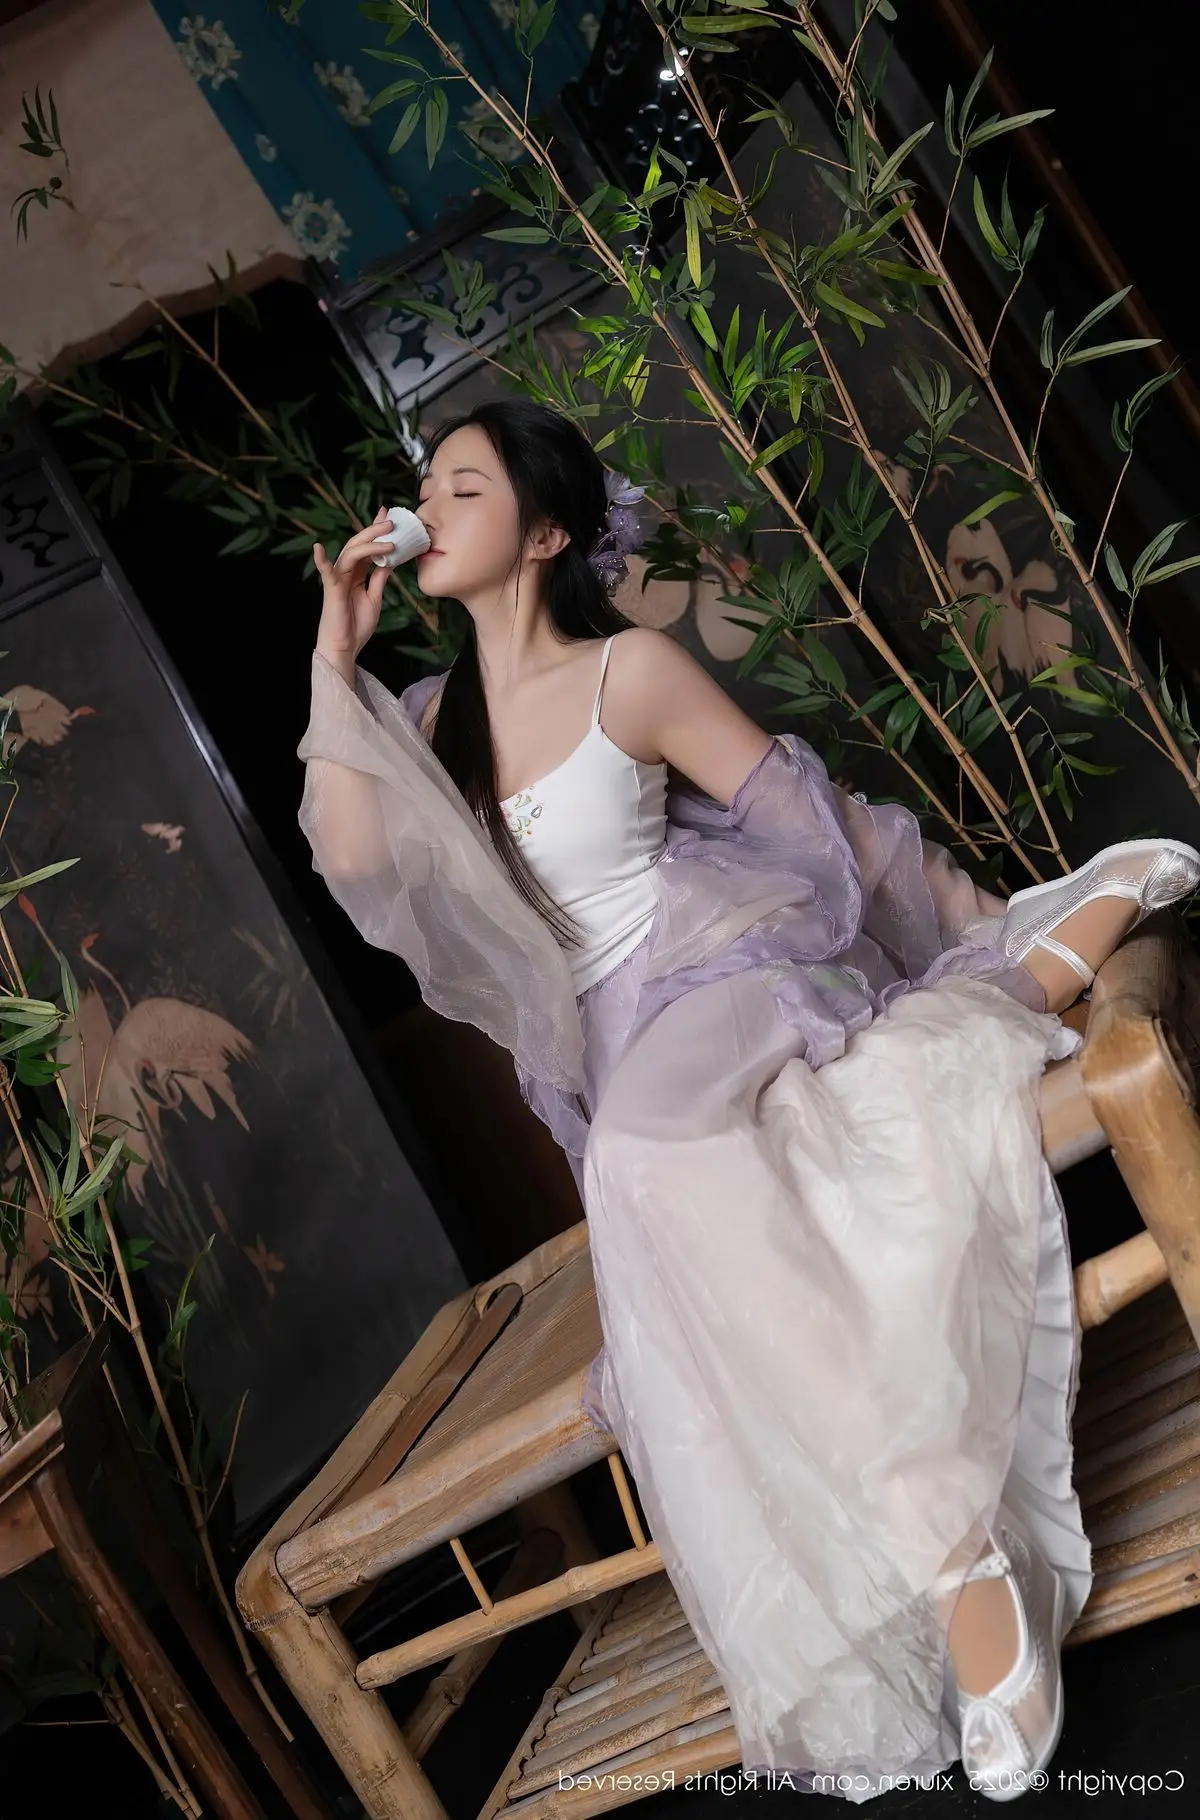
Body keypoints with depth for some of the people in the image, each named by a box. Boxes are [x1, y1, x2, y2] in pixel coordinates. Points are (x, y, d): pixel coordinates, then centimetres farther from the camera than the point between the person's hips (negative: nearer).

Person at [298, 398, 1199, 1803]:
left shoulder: (630, 672, -4)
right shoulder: (436, 717, 11)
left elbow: (799, 820, -1)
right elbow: (354, 857, -6)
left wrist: (982, 924, 1)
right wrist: (336, 658, -2)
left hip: (717, 987, -4)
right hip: (630, 1060, 4)